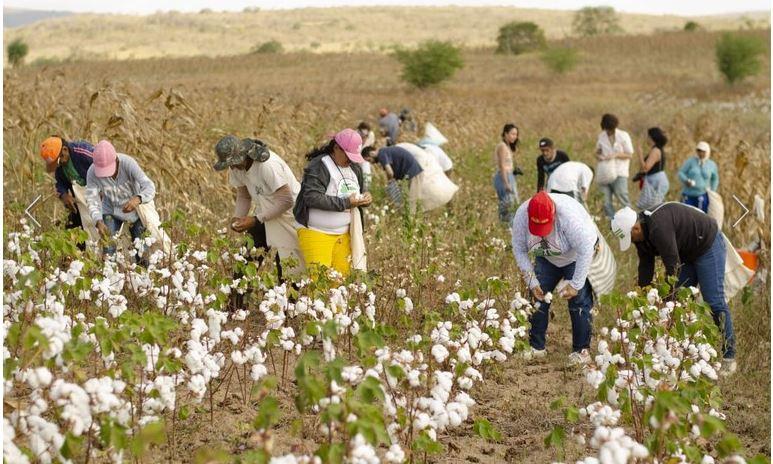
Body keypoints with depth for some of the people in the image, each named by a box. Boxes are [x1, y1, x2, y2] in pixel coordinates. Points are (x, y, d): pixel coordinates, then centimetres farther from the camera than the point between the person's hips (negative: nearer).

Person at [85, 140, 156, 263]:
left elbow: (150, 188, -41)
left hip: (135, 208, -1)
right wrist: (99, 222, -46)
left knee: (140, 249, 5)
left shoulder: (128, 163, -34)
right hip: (111, 211, 1)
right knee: (108, 249, -7)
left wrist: (137, 199, -62)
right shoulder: (92, 173, -28)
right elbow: (92, 201, -27)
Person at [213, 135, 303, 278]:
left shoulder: (267, 165, -29)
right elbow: (243, 196, 7)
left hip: (287, 212, -7)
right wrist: (237, 217, -12)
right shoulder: (236, 168, -6)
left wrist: (256, 220, -27)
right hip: (265, 213, 7)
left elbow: (286, 201, -28)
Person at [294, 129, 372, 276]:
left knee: (342, 275, 2)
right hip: (317, 234, -7)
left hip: (344, 234, 7)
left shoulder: (354, 168, 10)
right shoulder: (318, 167, -14)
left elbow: (361, 191, 22)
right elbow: (313, 198, -25)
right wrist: (345, 203, -26)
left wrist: (365, 198, -4)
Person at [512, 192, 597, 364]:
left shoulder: (570, 215, -39)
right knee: (538, 298, -4)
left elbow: (585, 250, -33)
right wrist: (532, 281, -16)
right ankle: (536, 347, 4)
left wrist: (575, 285, -29)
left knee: (579, 302, -11)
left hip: (576, 258, -4)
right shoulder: (521, 215, -25)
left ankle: (582, 350, -2)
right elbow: (519, 249, -12)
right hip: (547, 259, 4)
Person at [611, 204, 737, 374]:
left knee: (714, 302, -11)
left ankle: (729, 356, -4)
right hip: (688, 254, 10)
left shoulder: (659, 228, -33)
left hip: (708, 246, -10)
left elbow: (672, 266, -31)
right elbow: (645, 267, 1)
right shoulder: (642, 234, -3)